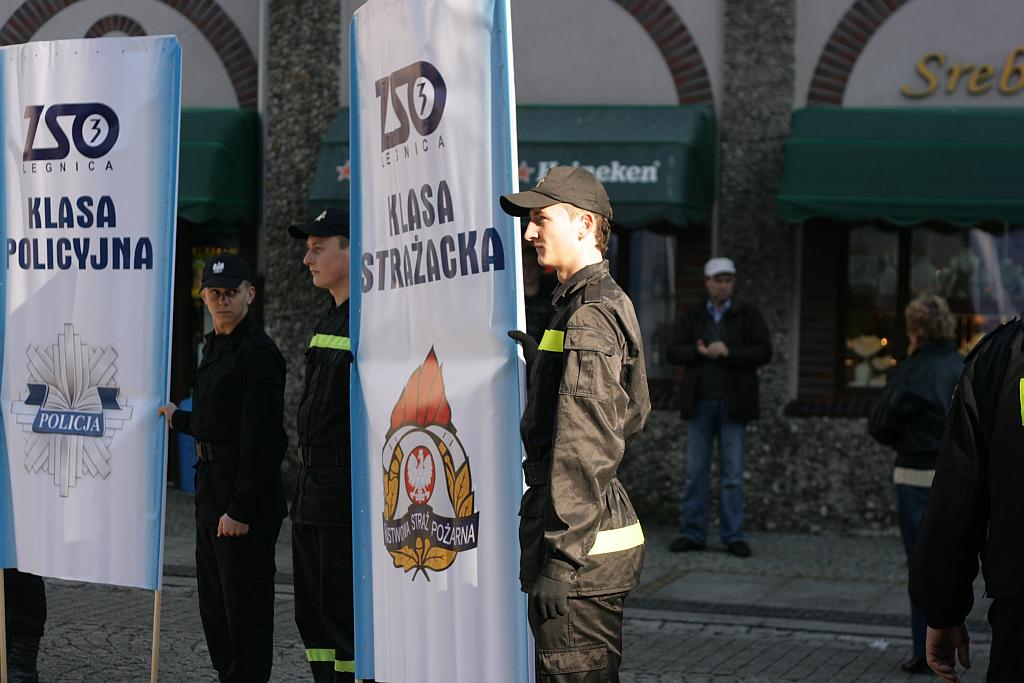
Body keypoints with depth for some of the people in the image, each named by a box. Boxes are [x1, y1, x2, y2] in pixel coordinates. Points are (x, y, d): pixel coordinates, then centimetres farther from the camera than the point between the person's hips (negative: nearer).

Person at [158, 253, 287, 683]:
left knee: (244, 604, -5)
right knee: (214, 601, 17)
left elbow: (260, 437, -21)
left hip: (247, 494, -10)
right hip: (211, 486, 10)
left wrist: (241, 508, -24)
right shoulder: (215, 345, 14)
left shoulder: (257, 352, -16)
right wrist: (178, 419, 35)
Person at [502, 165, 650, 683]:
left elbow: (587, 450, -21)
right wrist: (541, 362, 20)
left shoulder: (589, 317, -15)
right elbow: (634, 416, 24)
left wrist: (559, 560, -22)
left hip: (581, 547, -11)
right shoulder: (611, 303, 17)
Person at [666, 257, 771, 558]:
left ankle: (733, 535, 4)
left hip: (732, 403, -2)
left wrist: (728, 352, -16)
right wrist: (699, 352, -16)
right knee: (695, 471, 3)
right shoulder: (691, 317, 11)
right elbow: (673, 352, 2)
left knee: (733, 473, 0)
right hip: (700, 403, 2)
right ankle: (693, 533, 8)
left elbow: (764, 352, -4)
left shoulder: (748, 315, 5)